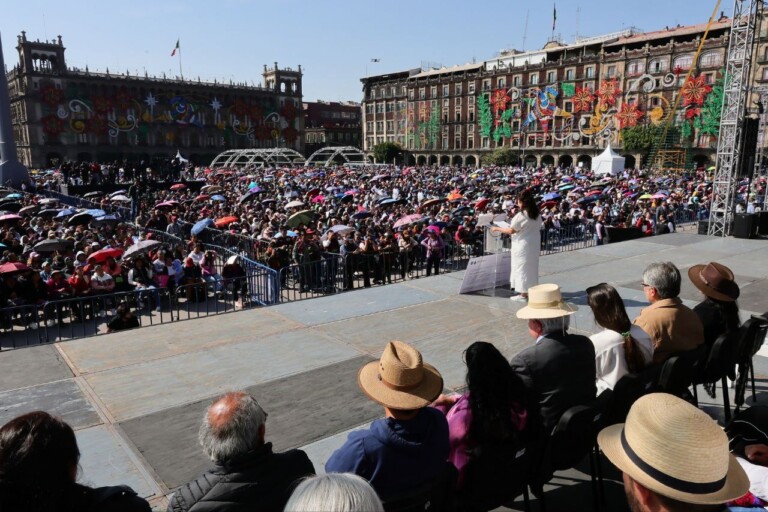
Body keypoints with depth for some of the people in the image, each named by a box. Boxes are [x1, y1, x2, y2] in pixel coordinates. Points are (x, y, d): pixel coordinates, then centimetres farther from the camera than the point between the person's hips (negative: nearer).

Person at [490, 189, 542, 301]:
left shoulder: (521, 215, -19)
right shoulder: (537, 215, 5)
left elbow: (511, 230, -16)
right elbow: (538, 228, 11)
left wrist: (497, 229, -4)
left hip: (523, 245, -8)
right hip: (534, 244, 8)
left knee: (522, 267, 0)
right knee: (532, 266, 15)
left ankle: (524, 294, 3)